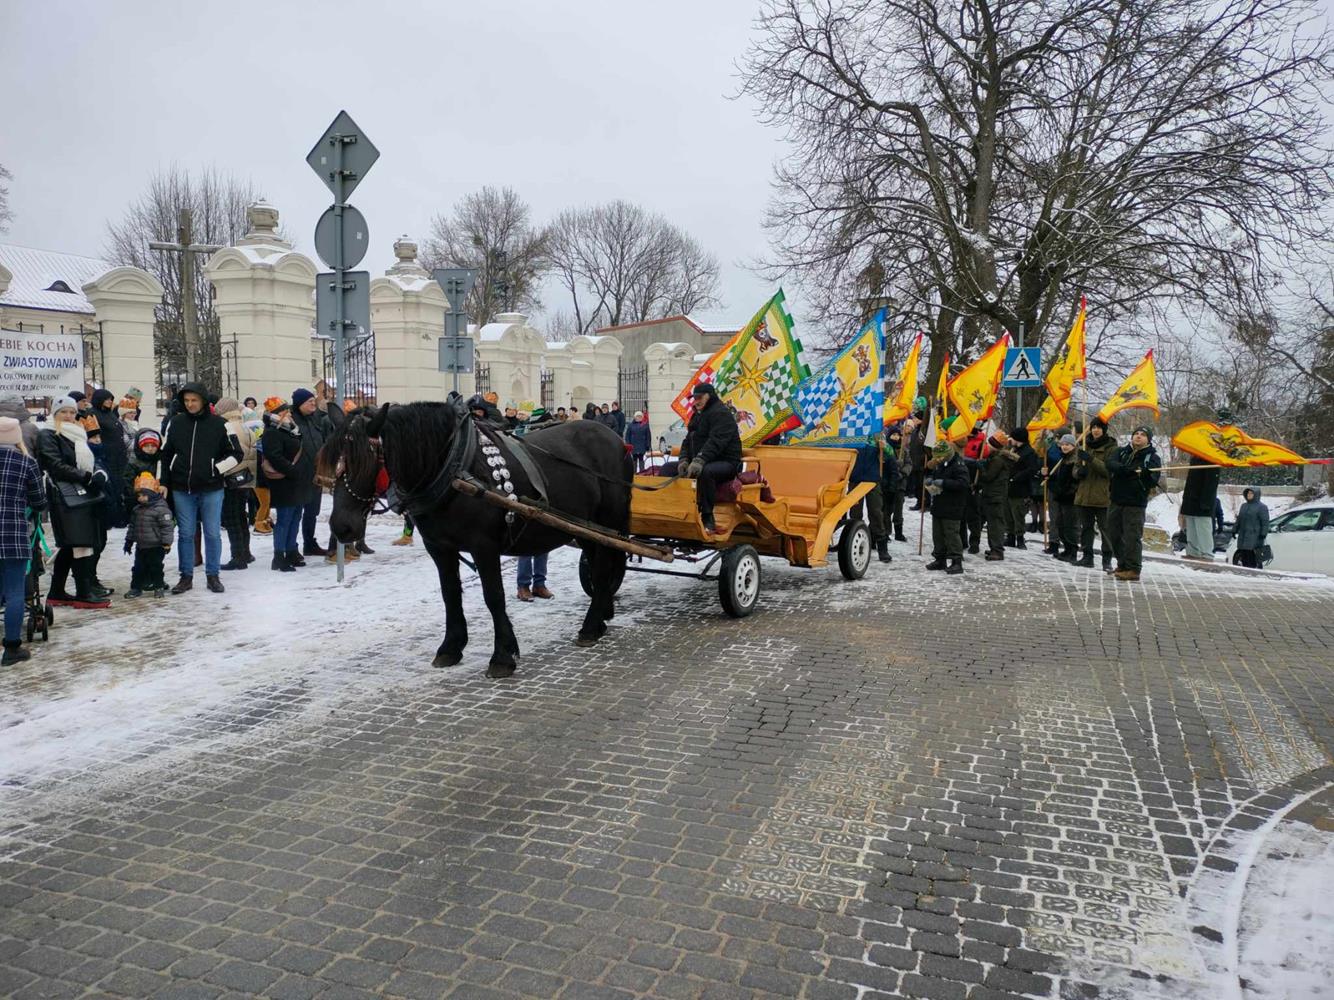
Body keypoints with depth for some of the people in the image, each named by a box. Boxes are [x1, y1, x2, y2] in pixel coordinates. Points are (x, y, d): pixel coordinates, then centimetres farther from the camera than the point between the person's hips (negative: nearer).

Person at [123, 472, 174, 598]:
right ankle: (136, 587, 19)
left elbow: (167, 526, -17)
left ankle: (159, 587, 14)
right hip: (141, 546, 6)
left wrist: (166, 543, -19)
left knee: (156, 566, 2)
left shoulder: (161, 508, -16)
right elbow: (132, 526, 18)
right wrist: (129, 541, 20)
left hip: (156, 546, -6)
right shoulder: (136, 510, 8)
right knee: (138, 567, 10)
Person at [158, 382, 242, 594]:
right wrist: (165, 481, 8)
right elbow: (165, 454, 13)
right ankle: (186, 576, 16)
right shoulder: (175, 423, 5)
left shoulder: (219, 424, -3)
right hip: (182, 489, 2)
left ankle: (213, 575, 14)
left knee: (213, 534, 3)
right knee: (185, 534, 7)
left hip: (211, 489, -2)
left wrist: (216, 470, -8)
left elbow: (235, 454, 2)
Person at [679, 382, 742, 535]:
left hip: (726, 462, -9)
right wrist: (684, 459, -5)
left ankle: (707, 518, -35)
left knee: (705, 472, -41)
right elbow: (688, 440, 15)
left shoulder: (721, 413, -11)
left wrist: (700, 460, -38)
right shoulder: (698, 415, 19)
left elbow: (716, 441, -25)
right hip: (702, 462, 9)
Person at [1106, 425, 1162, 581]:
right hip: (1117, 500, 5)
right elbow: (1110, 464, -10)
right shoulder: (1121, 451, 10)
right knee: (1114, 534, 11)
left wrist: (1145, 474, -36)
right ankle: (1122, 565, 25)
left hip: (1135, 504, -5)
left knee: (1132, 537, -8)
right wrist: (1128, 470, -28)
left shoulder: (1152, 457, 0)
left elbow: (1153, 479, -13)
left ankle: (1133, 569, -1)